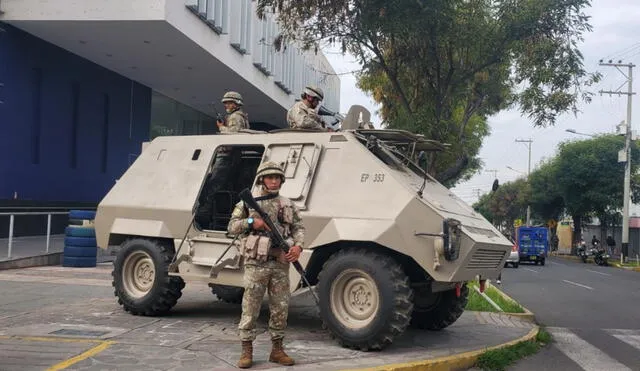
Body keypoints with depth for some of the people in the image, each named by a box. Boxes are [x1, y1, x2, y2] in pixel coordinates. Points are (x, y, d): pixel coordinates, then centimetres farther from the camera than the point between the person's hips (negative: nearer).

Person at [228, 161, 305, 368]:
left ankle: (277, 350, 21)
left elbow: (299, 228, 10)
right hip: (256, 265, -3)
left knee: (280, 309, 8)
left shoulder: (288, 205, 13)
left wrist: (298, 246, -8)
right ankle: (247, 352, 8)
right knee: (250, 309, -1)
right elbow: (232, 227, 2)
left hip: (281, 265, 3)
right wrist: (251, 222, -14)